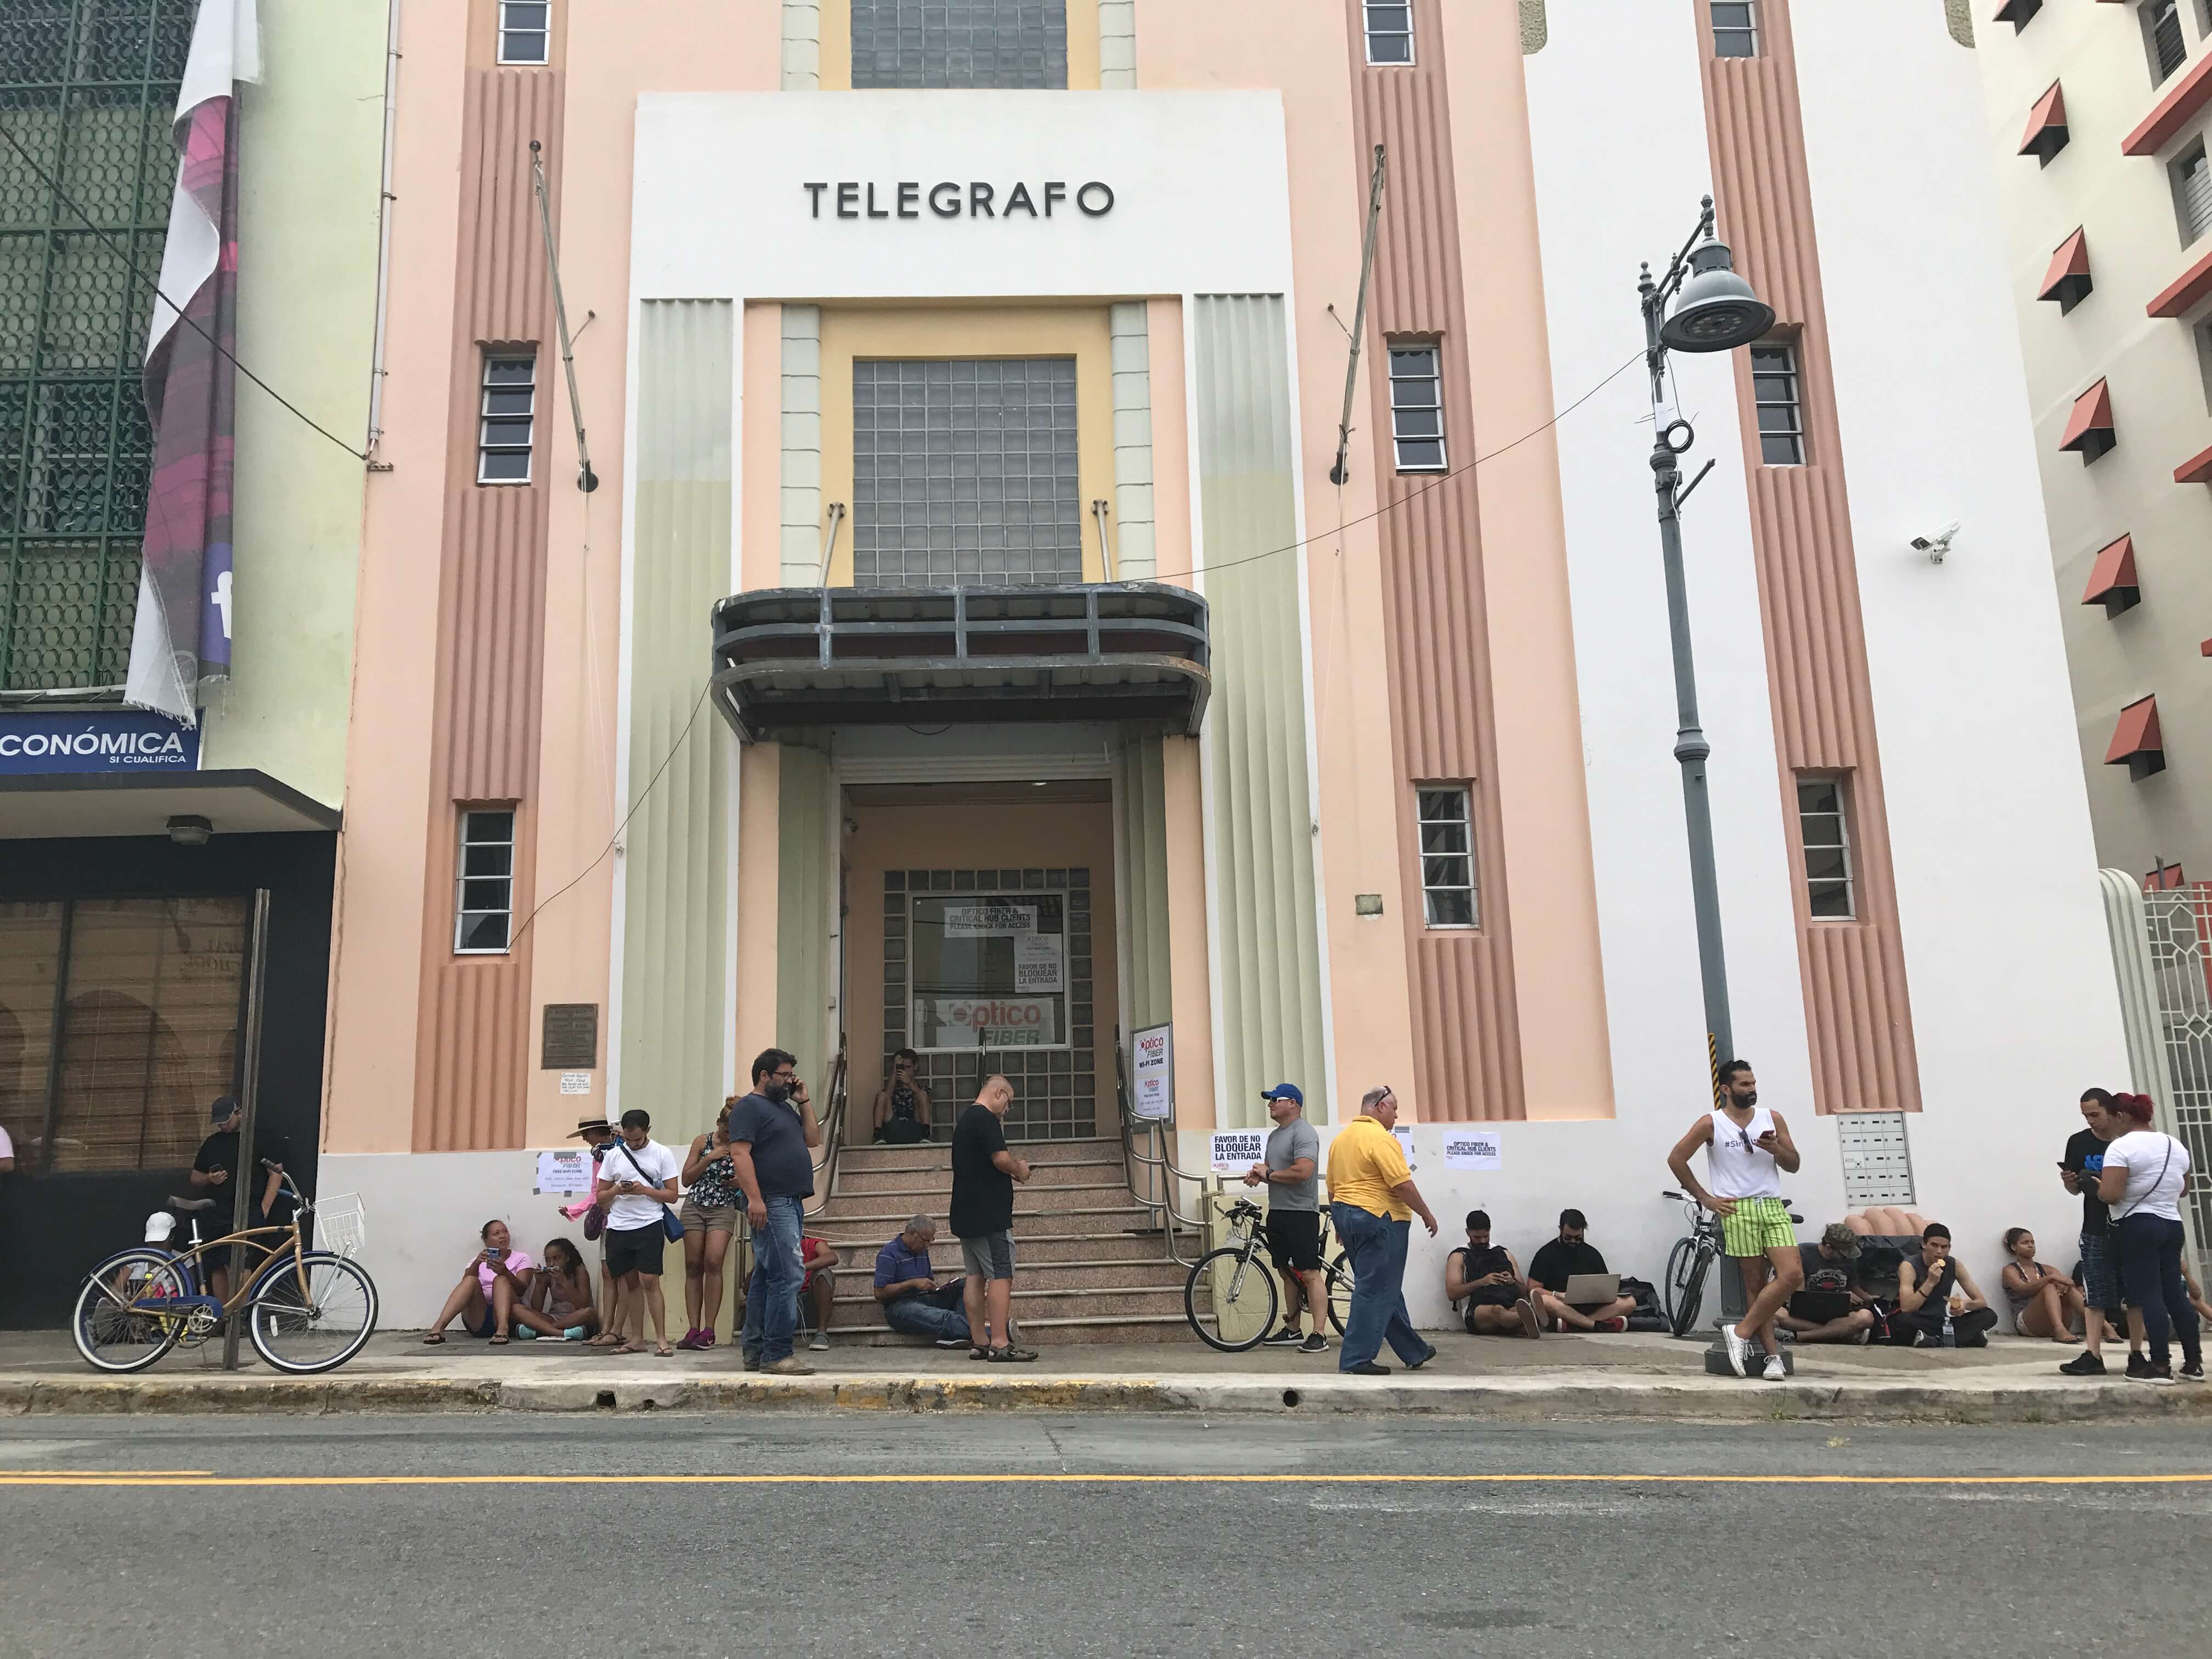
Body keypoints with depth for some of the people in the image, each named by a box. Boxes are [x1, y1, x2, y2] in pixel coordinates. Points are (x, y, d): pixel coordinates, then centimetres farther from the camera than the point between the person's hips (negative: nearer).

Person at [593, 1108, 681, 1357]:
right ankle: (636, 1339, 14)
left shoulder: (662, 1154, 0)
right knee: (631, 1282, 8)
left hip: (649, 1226, -3)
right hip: (618, 1228, 3)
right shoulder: (613, 1155, 8)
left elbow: (672, 1195, -1)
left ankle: (661, 1339, -7)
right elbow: (599, 1196, 11)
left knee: (649, 1281, -10)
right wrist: (616, 1190, -11)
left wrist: (644, 1190, -15)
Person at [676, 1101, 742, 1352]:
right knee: (693, 1266, -1)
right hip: (695, 1207, 2)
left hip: (723, 1210, -2)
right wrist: (709, 1158, -13)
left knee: (713, 1263, -16)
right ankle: (693, 1329, 1)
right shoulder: (702, 1142, 1)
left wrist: (741, 1183, -11)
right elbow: (686, 1180, -1)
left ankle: (709, 1330, -13)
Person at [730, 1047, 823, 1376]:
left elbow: (813, 1139, 22)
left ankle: (754, 1350, 17)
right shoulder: (749, 1107, -6)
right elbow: (740, 1154, -16)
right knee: (787, 1275, -15)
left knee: (766, 1277, 12)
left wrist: (804, 1102, 15)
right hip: (771, 1204, -10)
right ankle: (776, 1353, -13)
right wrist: (754, 1198, -24)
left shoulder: (786, 1108, 23)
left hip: (792, 1204, 10)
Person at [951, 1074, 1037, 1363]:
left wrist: (1010, 1171, 15)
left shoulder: (965, 1120, 19)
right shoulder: (986, 1119, -12)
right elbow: (1000, 1158, -22)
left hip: (966, 1214, 10)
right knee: (1001, 1275, -9)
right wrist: (1019, 1170, -2)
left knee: (976, 1276, 10)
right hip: (989, 1214, -10)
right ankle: (1001, 1345, -11)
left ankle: (978, 1342, 12)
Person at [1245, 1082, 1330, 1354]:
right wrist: (1257, 1174, 4)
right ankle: (1292, 1331, 21)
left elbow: (1302, 1172, -24)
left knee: (1309, 1274, -10)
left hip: (1300, 1212, -10)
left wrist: (1269, 1174, -13)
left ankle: (1320, 1335, -11)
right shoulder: (1275, 1135, 19)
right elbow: (1269, 1168, 27)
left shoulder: (1303, 1133, -12)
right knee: (1288, 1273, 14)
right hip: (1277, 1211, 10)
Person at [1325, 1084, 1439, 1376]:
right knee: (1375, 1291, -5)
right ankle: (1356, 1360, -6)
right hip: (1378, 1219, -10)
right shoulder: (1380, 1138, -14)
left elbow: (1332, 1188, 18)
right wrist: (1427, 1215, -8)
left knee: (1386, 1288, 16)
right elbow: (1403, 1184, -18)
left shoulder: (1341, 1138, 14)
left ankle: (1413, 1352, 25)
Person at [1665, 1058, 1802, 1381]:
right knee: (1755, 1285, -4)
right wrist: (1705, 1198, -1)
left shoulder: (1772, 1119, 10)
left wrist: (1776, 1149, -9)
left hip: (1774, 1208, 4)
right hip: (1738, 1210, -4)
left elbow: (1793, 1165, 13)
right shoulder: (1711, 1124, -1)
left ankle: (1741, 1331, -3)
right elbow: (1676, 1159, 1)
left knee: (1793, 1275, -12)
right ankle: (1774, 1357, 2)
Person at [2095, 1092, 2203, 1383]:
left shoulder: (2121, 1146, -14)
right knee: (2175, 1293, 12)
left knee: (2149, 1296, -5)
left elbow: (2110, 1194, -22)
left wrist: (2096, 1185, -2)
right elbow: (2184, 1188, 26)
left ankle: (2161, 1366, -6)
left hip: (2138, 1227, -7)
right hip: (2172, 1225, 7)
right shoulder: (2176, 1145, 12)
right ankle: (2194, 1363, 15)